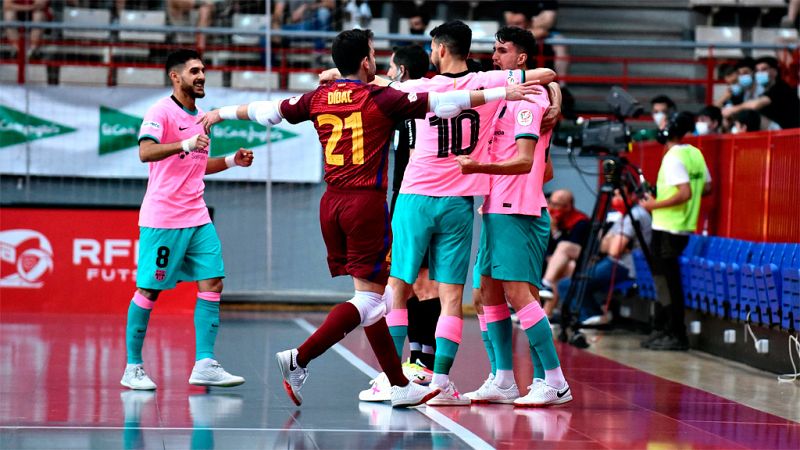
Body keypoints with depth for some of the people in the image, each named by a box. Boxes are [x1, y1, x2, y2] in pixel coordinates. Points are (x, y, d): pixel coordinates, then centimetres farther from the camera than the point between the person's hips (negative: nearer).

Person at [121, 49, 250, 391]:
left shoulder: (199, 116, 16)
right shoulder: (161, 112, -8)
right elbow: (145, 152, -24)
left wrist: (232, 161, 14)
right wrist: (184, 144, -37)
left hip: (197, 217, 8)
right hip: (162, 218, -7)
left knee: (212, 283, -3)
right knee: (149, 289, -2)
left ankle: (204, 365, -4)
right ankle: (133, 368, 7)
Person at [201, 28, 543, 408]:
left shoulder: (318, 98, 8)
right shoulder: (381, 99, -7)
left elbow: (267, 110, 20)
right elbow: (441, 103, -11)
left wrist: (222, 113, 37)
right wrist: (502, 93, -8)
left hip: (332, 204, 7)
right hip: (367, 204, -7)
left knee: (373, 297, 11)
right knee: (368, 298, -4)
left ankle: (400, 385, 14)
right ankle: (299, 359, -17)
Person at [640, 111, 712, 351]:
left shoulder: (673, 158, -16)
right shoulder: (695, 153, 9)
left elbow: (685, 193, -25)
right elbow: (706, 188, 15)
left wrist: (655, 204, -16)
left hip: (667, 228, -9)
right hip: (684, 227, 9)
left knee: (668, 281, -3)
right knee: (664, 278, 15)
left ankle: (676, 335, -1)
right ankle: (661, 330, 18)